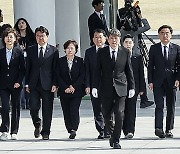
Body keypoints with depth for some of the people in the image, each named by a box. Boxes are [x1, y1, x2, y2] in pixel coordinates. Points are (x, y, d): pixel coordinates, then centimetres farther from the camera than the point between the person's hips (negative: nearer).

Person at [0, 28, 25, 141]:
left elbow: (22, 69, 1)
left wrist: (19, 82, -9)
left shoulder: (19, 52, 1)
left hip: (16, 84, -1)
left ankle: (14, 132, 10)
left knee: (15, 108, 4)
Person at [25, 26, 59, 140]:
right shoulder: (31, 50, 10)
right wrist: (27, 83, 3)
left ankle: (46, 132, 11)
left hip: (47, 84, -1)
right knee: (33, 107, -7)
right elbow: (28, 67, 10)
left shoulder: (53, 51, 4)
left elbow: (55, 69, 2)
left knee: (47, 110, 1)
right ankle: (37, 124, 20)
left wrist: (54, 84, -7)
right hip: (34, 84, 1)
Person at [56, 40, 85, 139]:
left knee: (74, 110, -14)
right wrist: (65, 88, -9)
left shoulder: (80, 61, 4)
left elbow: (82, 75, 0)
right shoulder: (60, 61, 7)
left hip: (76, 90, -2)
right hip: (64, 91, 2)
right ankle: (70, 130, 6)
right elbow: (58, 76, 3)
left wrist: (74, 87, -11)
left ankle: (74, 129, -19)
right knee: (66, 111, 0)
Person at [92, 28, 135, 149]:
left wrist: (132, 87, 4)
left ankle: (116, 140, -4)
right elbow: (97, 71, 3)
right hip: (106, 88, 1)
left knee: (119, 114, -11)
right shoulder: (101, 52, 3)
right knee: (106, 115, 5)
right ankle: (112, 134, 30)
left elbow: (129, 71, 7)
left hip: (120, 88, -1)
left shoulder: (125, 52, 3)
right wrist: (95, 87, -4)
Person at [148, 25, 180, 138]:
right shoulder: (154, 48, 7)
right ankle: (159, 128, -14)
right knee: (159, 106, -9)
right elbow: (150, 66, 5)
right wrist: (150, 81, -3)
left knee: (171, 107, 5)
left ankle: (169, 130, 12)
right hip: (158, 82, -1)